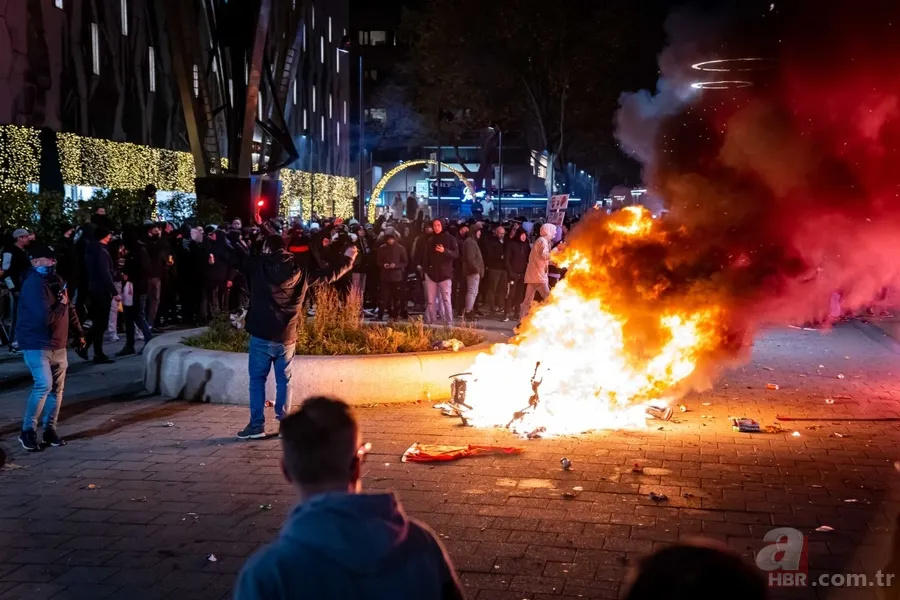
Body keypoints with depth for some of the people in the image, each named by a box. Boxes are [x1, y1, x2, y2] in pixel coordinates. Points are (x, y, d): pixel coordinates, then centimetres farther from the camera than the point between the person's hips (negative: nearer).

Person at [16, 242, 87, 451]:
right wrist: (61, 304, -11)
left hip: (58, 344, 9)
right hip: (37, 344, -9)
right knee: (44, 385, -17)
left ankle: (50, 429, 19)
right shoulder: (33, 284, -20)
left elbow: (69, 309, 19)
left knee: (57, 388, 9)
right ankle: (28, 431, -5)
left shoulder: (55, 280, 9)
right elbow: (46, 317, -27)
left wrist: (79, 334, 20)